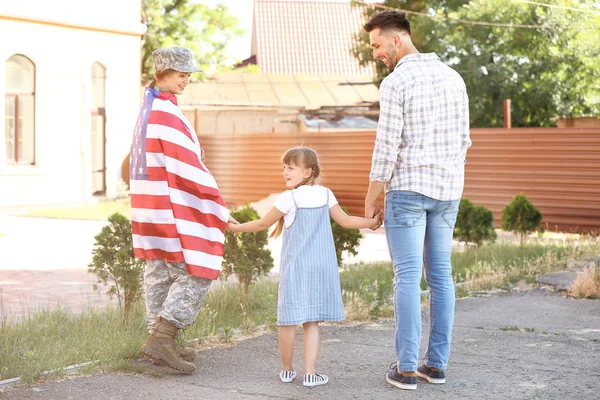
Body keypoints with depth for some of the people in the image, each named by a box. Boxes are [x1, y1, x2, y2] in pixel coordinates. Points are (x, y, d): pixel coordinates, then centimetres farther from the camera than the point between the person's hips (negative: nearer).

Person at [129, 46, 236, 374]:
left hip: (151, 203, 10)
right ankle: (161, 337, -10)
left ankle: (161, 342, 17)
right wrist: (220, 209, -15)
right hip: (170, 208, -10)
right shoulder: (166, 113, -17)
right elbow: (188, 166, -20)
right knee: (197, 273, -7)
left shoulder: (149, 106, 13)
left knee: (160, 272, 12)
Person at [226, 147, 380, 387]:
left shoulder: (289, 198, -9)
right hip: (322, 266, 4)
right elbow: (346, 221, 11)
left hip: (295, 268, -4)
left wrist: (235, 228, 13)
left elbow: (263, 224, 0)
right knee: (312, 321, 6)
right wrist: (371, 222, 27)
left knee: (289, 320, 6)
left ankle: (286, 370, 17)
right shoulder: (326, 195, 4)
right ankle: (310, 373, 2)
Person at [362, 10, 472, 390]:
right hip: (447, 190, 6)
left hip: (408, 188, -6)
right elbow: (463, 140, 13)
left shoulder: (395, 83, -13)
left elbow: (387, 148, -14)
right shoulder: (453, 77, 9)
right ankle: (437, 363, 13)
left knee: (407, 277, -3)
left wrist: (370, 199, -4)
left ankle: (407, 367, -1)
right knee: (440, 274, 10)